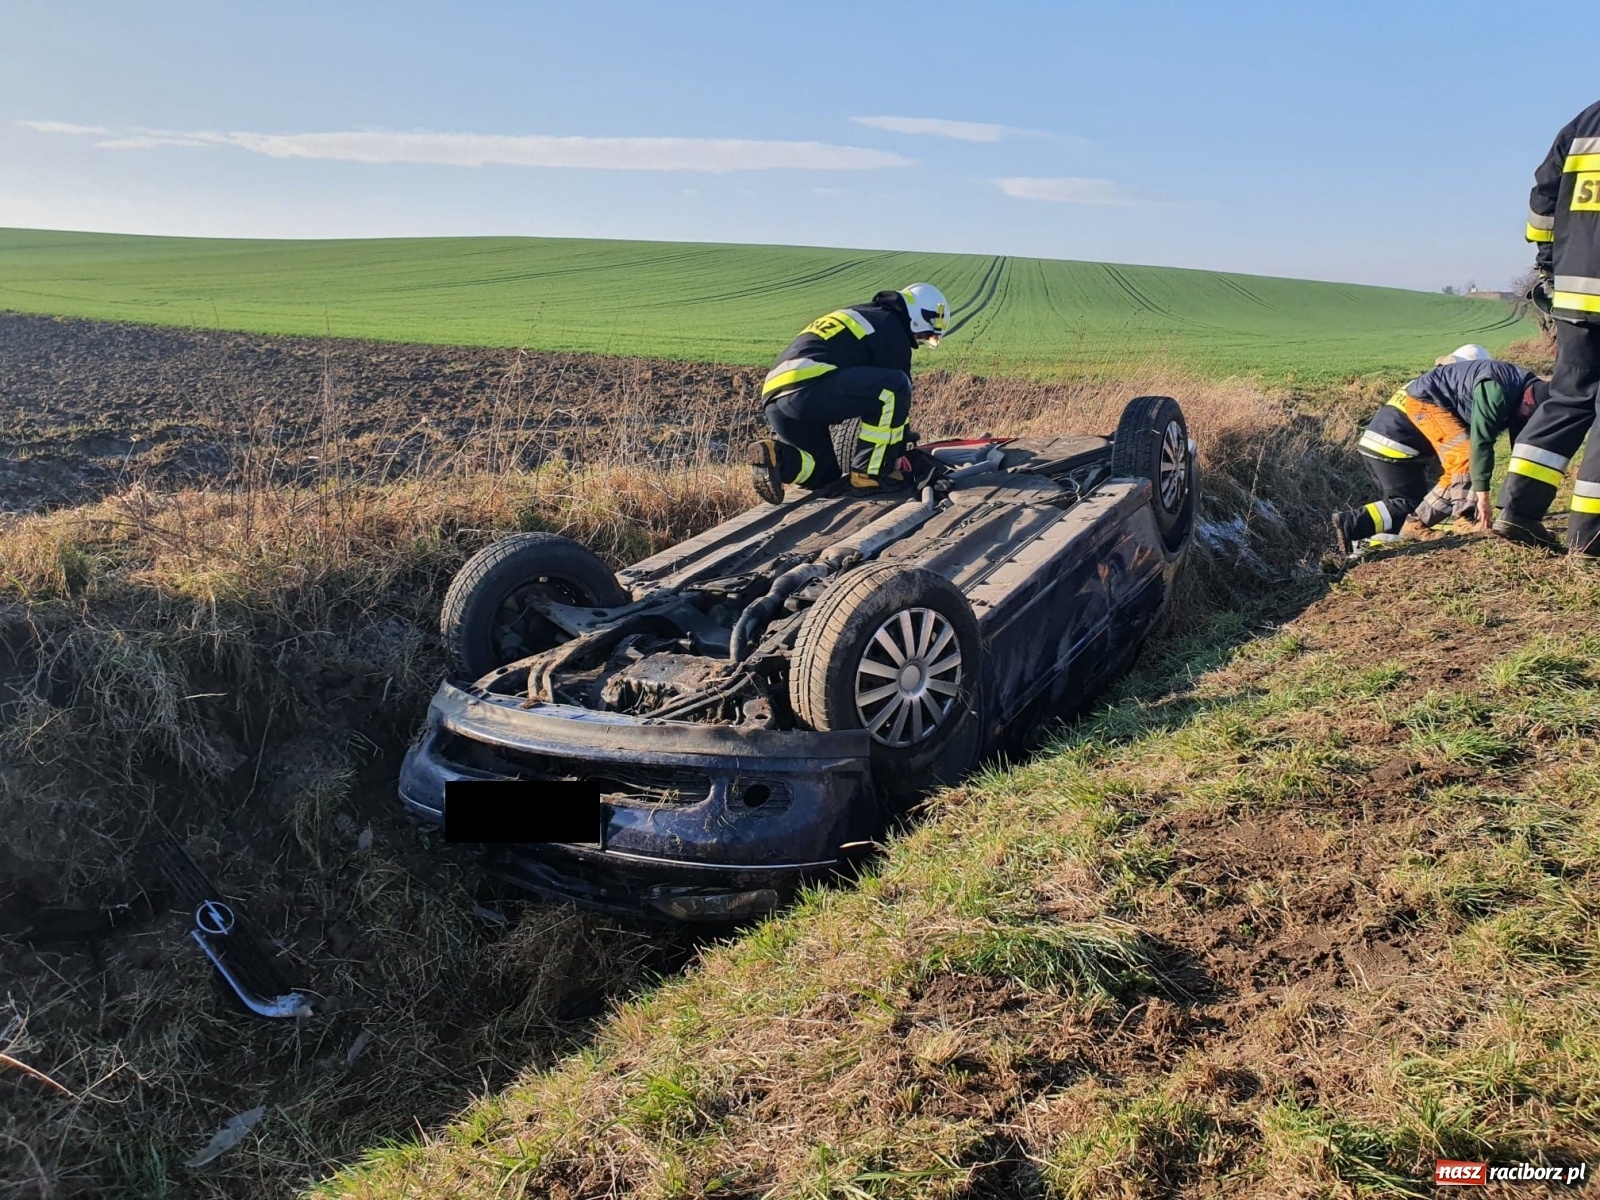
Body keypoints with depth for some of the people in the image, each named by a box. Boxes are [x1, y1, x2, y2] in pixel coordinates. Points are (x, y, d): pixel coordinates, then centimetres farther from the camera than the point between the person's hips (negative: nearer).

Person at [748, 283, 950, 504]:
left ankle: (776, 456, -3)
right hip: (807, 388, -10)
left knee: (825, 475, 22)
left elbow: (866, 389, 38)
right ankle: (869, 475, -5)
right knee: (893, 389, -9)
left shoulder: (859, 319, 33)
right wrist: (898, 454, 16)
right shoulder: (890, 328, 6)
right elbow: (896, 389, 6)